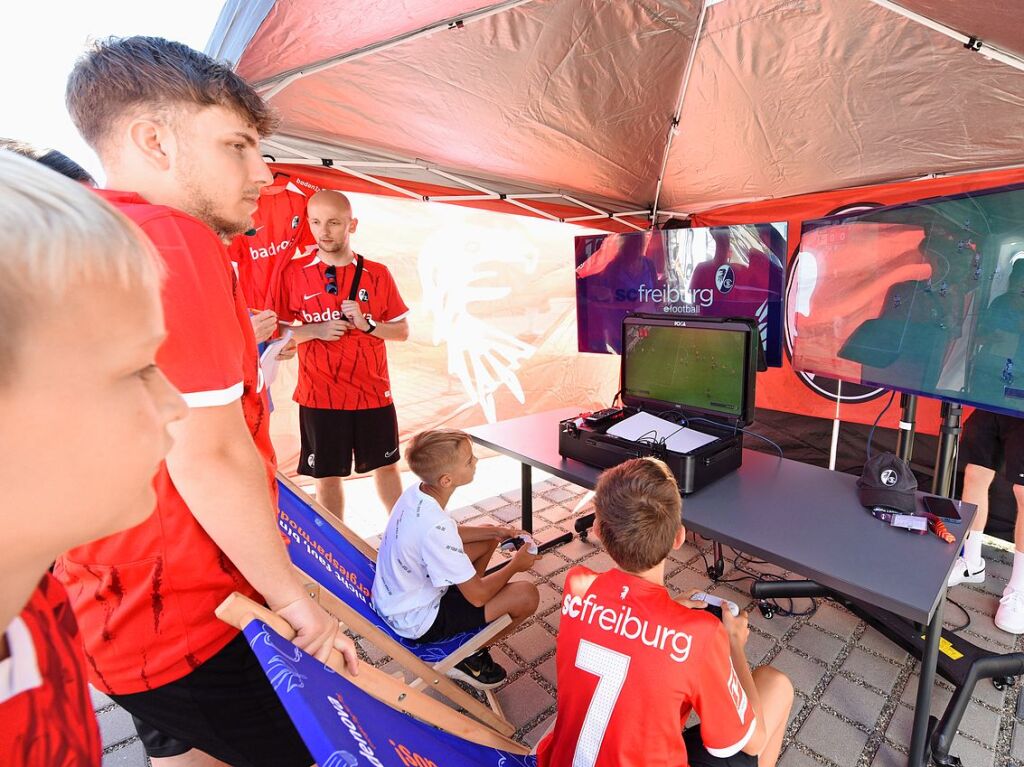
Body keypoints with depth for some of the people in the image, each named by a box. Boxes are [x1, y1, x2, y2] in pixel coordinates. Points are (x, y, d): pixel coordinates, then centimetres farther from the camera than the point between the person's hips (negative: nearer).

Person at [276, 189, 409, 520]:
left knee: (386, 466, 14)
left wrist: (367, 324, -15)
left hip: (373, 392, 1)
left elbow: (403, 331, 3)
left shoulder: (377, 274, 0)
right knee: (328, 475, 10)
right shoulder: (294, 272, -1)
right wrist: (316, 331, -15)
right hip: (319, 396, 0)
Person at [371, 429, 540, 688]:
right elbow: (478, 596, -24)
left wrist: (496, 531, 2)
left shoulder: (416, 492, -10)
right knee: (526, 595, -15)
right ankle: (468, 656, 7)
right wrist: (515, 564, -7)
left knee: (488, 539, 17)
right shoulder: (435, 527, -35)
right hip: (418, 623, -8)